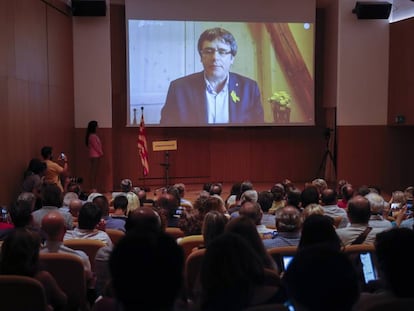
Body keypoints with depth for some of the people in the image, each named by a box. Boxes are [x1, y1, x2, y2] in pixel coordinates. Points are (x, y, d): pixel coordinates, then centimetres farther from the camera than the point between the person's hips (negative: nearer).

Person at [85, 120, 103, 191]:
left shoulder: (94, 135, 15)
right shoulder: (92, 136, -14)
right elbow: (96, 146, -15)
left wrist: (100, 152, 8)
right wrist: (101, 153, -5)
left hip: (96, 155, 10)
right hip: (94, 155, -10)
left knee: (94, 172, 10)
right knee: (93, 171, -8)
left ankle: (94, 187, 13)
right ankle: (93, 187, -6)